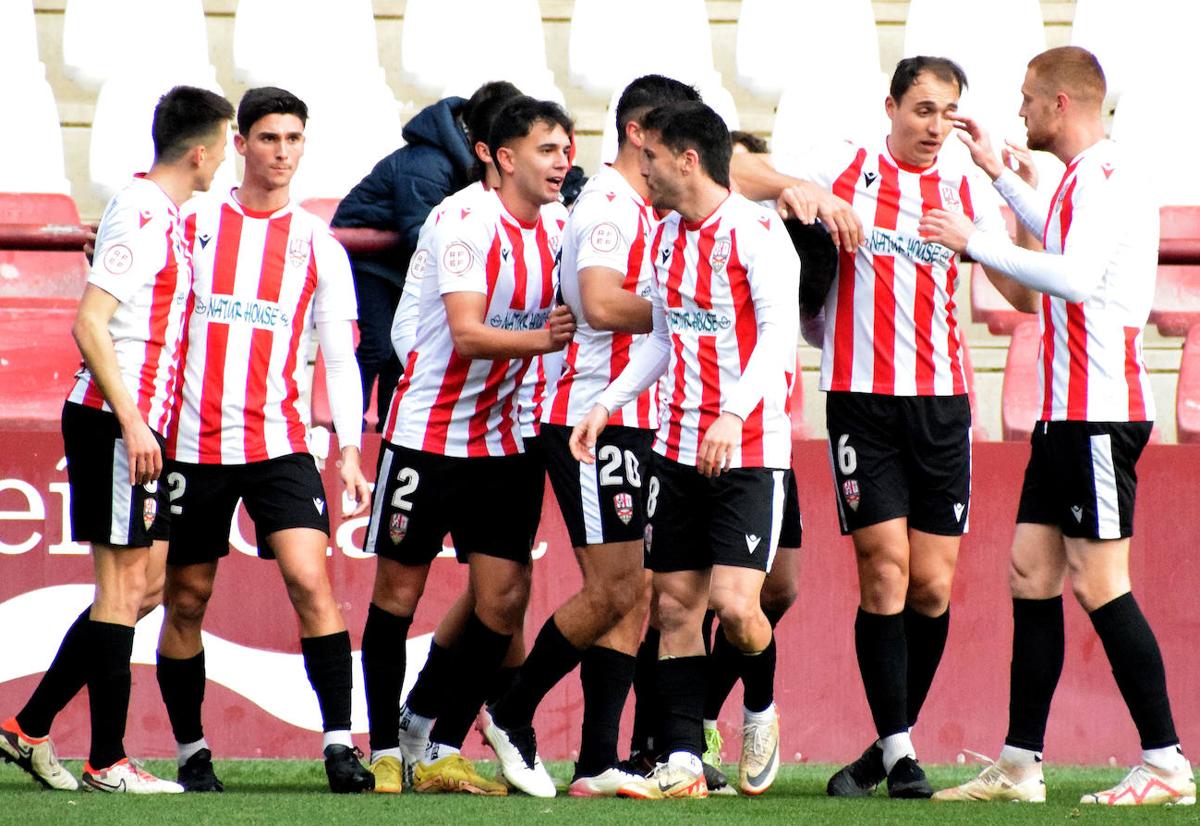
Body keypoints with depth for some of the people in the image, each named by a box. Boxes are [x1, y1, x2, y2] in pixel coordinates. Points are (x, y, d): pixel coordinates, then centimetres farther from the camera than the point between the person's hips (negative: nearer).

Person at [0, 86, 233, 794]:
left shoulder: (166, 217, 16)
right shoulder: (137, 214, -13)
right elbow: (90, 323, -19)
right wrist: (131, 421, -23)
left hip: (140, 424, 10)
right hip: (113, 419, -10)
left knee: (149, 580, 10)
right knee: (123, 583, -5)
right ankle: (107, 762, 0)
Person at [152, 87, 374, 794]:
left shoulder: (319, 246, 7)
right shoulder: (193, 222, 5)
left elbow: (340, 359, 8)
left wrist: (350, 452, -1)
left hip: (280, 443, 0)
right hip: (192, 442, 0)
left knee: (312, 582, -15)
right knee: (186, 599, 5)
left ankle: (340, 743, -15)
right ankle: (192, 753, 17)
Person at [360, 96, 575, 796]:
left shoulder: (562, 227, 5)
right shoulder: (467, 224, -14)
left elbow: (588, 307, 19)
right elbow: (467, 333, -22)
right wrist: (543, 338, -36)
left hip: (507, 436, 6)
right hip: (428, 429, -6)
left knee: (504, 594, -4)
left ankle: (442, 750, 3)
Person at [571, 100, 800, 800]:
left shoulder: (756, 231, -13)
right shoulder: (669, 235, 12)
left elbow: (780, 333, -21)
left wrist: (733, 416, -32)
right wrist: (607, 404, 16)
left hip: (750, 450, -7)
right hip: (678, 447, 7)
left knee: (734, 602, -15)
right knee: (675, 604, 2)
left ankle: (762, 708, 14)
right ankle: (683, 762, 4)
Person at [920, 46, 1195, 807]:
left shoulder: (1111, 176, -14)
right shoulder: (1083, 178, 17)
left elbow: (1075, 275, -27)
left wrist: (976, 243, -19)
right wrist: (1001, 176, 39)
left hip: (1101, 413, -10)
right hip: (1066, 410, 10)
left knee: (1099, 582, -9)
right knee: (1032, 571, 8)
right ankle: (1021, 765, 10)